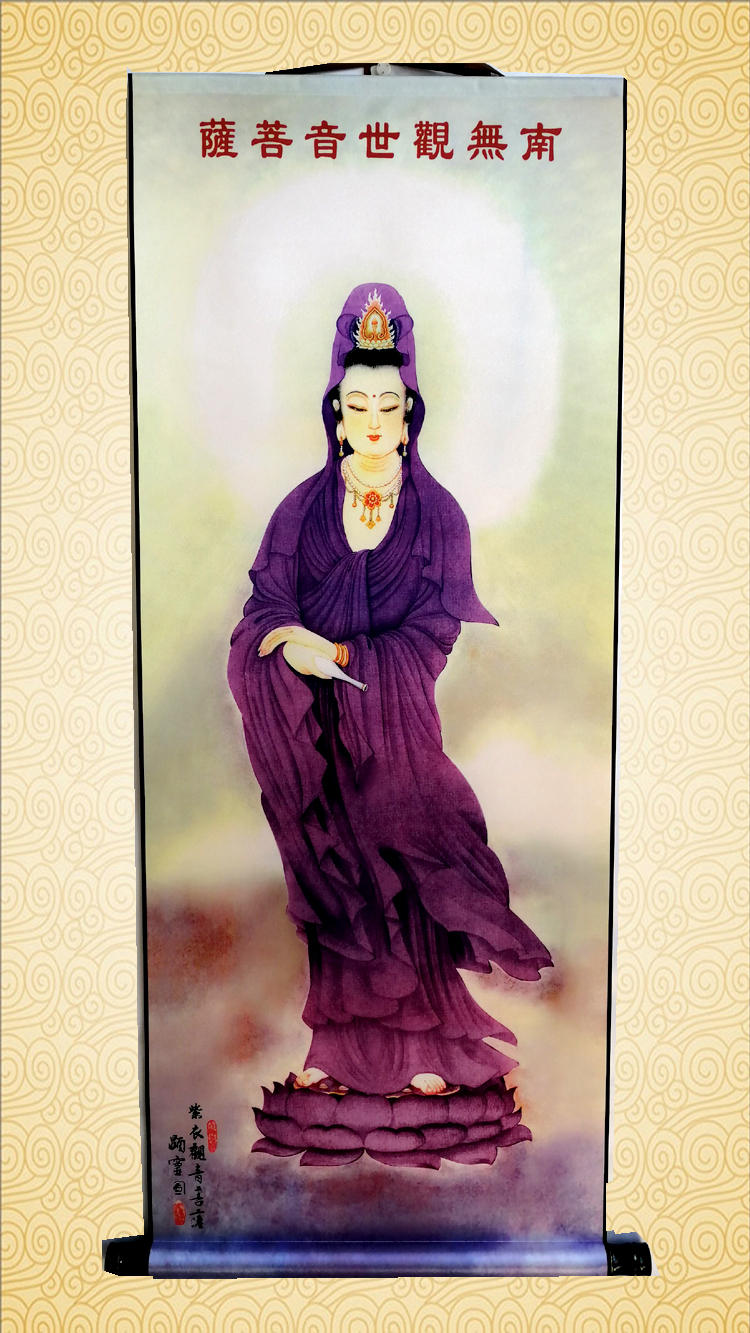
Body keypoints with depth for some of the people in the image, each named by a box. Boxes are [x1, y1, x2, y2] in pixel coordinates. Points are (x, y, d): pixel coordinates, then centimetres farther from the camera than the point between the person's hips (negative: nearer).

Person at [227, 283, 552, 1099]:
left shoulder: (439, 515, 2)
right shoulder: (301, 510, 6)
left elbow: (434, 637, -5)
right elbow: (266, 612, -2)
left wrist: (340, 654, -17)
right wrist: (293, 646, -25)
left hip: (402, 729, -1)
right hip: (318, 729, 1)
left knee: (411, 874, 1)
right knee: (332, 874, 5)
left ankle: (423, 1044, 16)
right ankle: (338, 1042, 18)